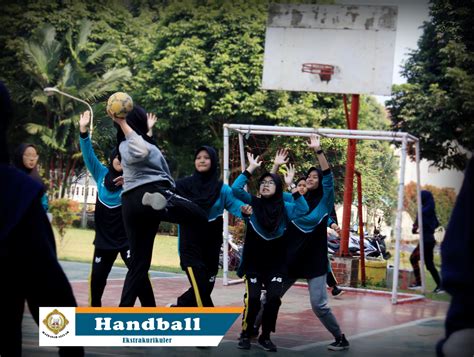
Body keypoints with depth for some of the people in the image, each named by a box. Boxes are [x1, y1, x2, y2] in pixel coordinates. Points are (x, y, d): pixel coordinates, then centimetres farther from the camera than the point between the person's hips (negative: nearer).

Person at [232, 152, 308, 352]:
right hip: (253, 262, -2)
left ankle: (265, 336, 10)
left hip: (276, 263, 2)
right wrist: (251, 168, -13)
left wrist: (292, 186, -12)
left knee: (274, 298, -8)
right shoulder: (253, 203, 1)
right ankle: (245, 334, 9)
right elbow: (236, 189, -13)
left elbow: (303, 210, -11)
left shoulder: (284, 208, 5)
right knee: (252, 298, -12)